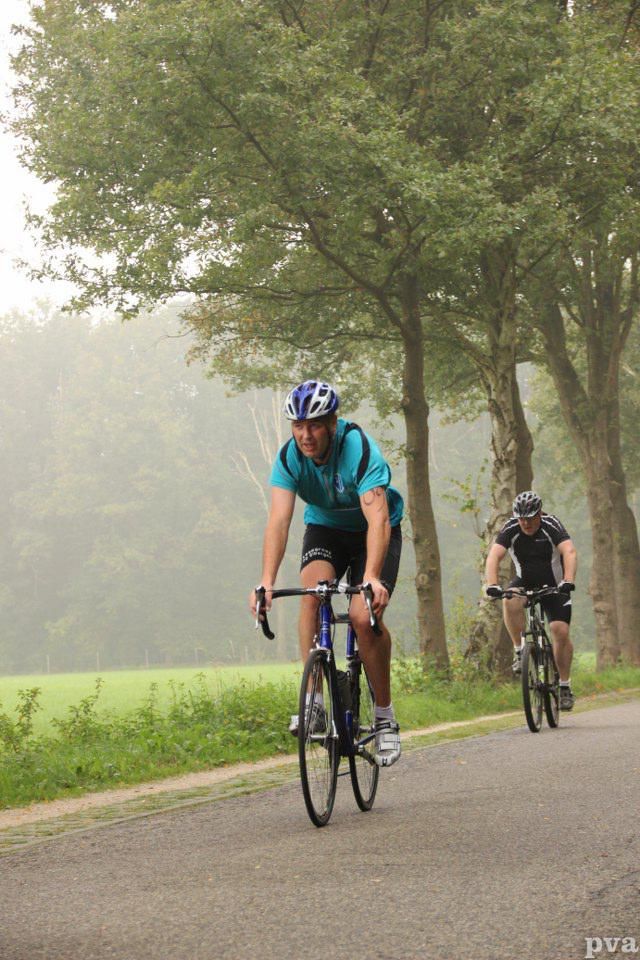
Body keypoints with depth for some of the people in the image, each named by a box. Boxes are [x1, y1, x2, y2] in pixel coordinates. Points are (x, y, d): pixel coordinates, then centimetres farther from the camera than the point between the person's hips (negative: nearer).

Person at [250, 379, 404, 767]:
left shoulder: (360, 450, -32)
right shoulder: (289, 456, -20)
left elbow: (377, 517, -41)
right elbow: (279, 520, -28)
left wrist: (371, 578, -55)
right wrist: (267, 582, -42)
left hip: (374, 531, -3)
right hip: (325, 528, 3)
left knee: (365, 617, -22)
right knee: (312, 589, -28)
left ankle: (386, 716, -4)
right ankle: (313, 699, -24)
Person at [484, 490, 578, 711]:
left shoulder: (551, 526, -22)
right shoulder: (510, 529, -16)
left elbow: (569, 552, -35)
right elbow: (494, 555, -28)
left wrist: (568, 581, -52)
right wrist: (492, 584, -45)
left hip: (554, 585, -1)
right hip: (525, 582, 2)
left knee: (560, 631, -15)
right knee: (510, 601, -32)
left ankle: (565, 686, 0)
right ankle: (520, 651, -17)